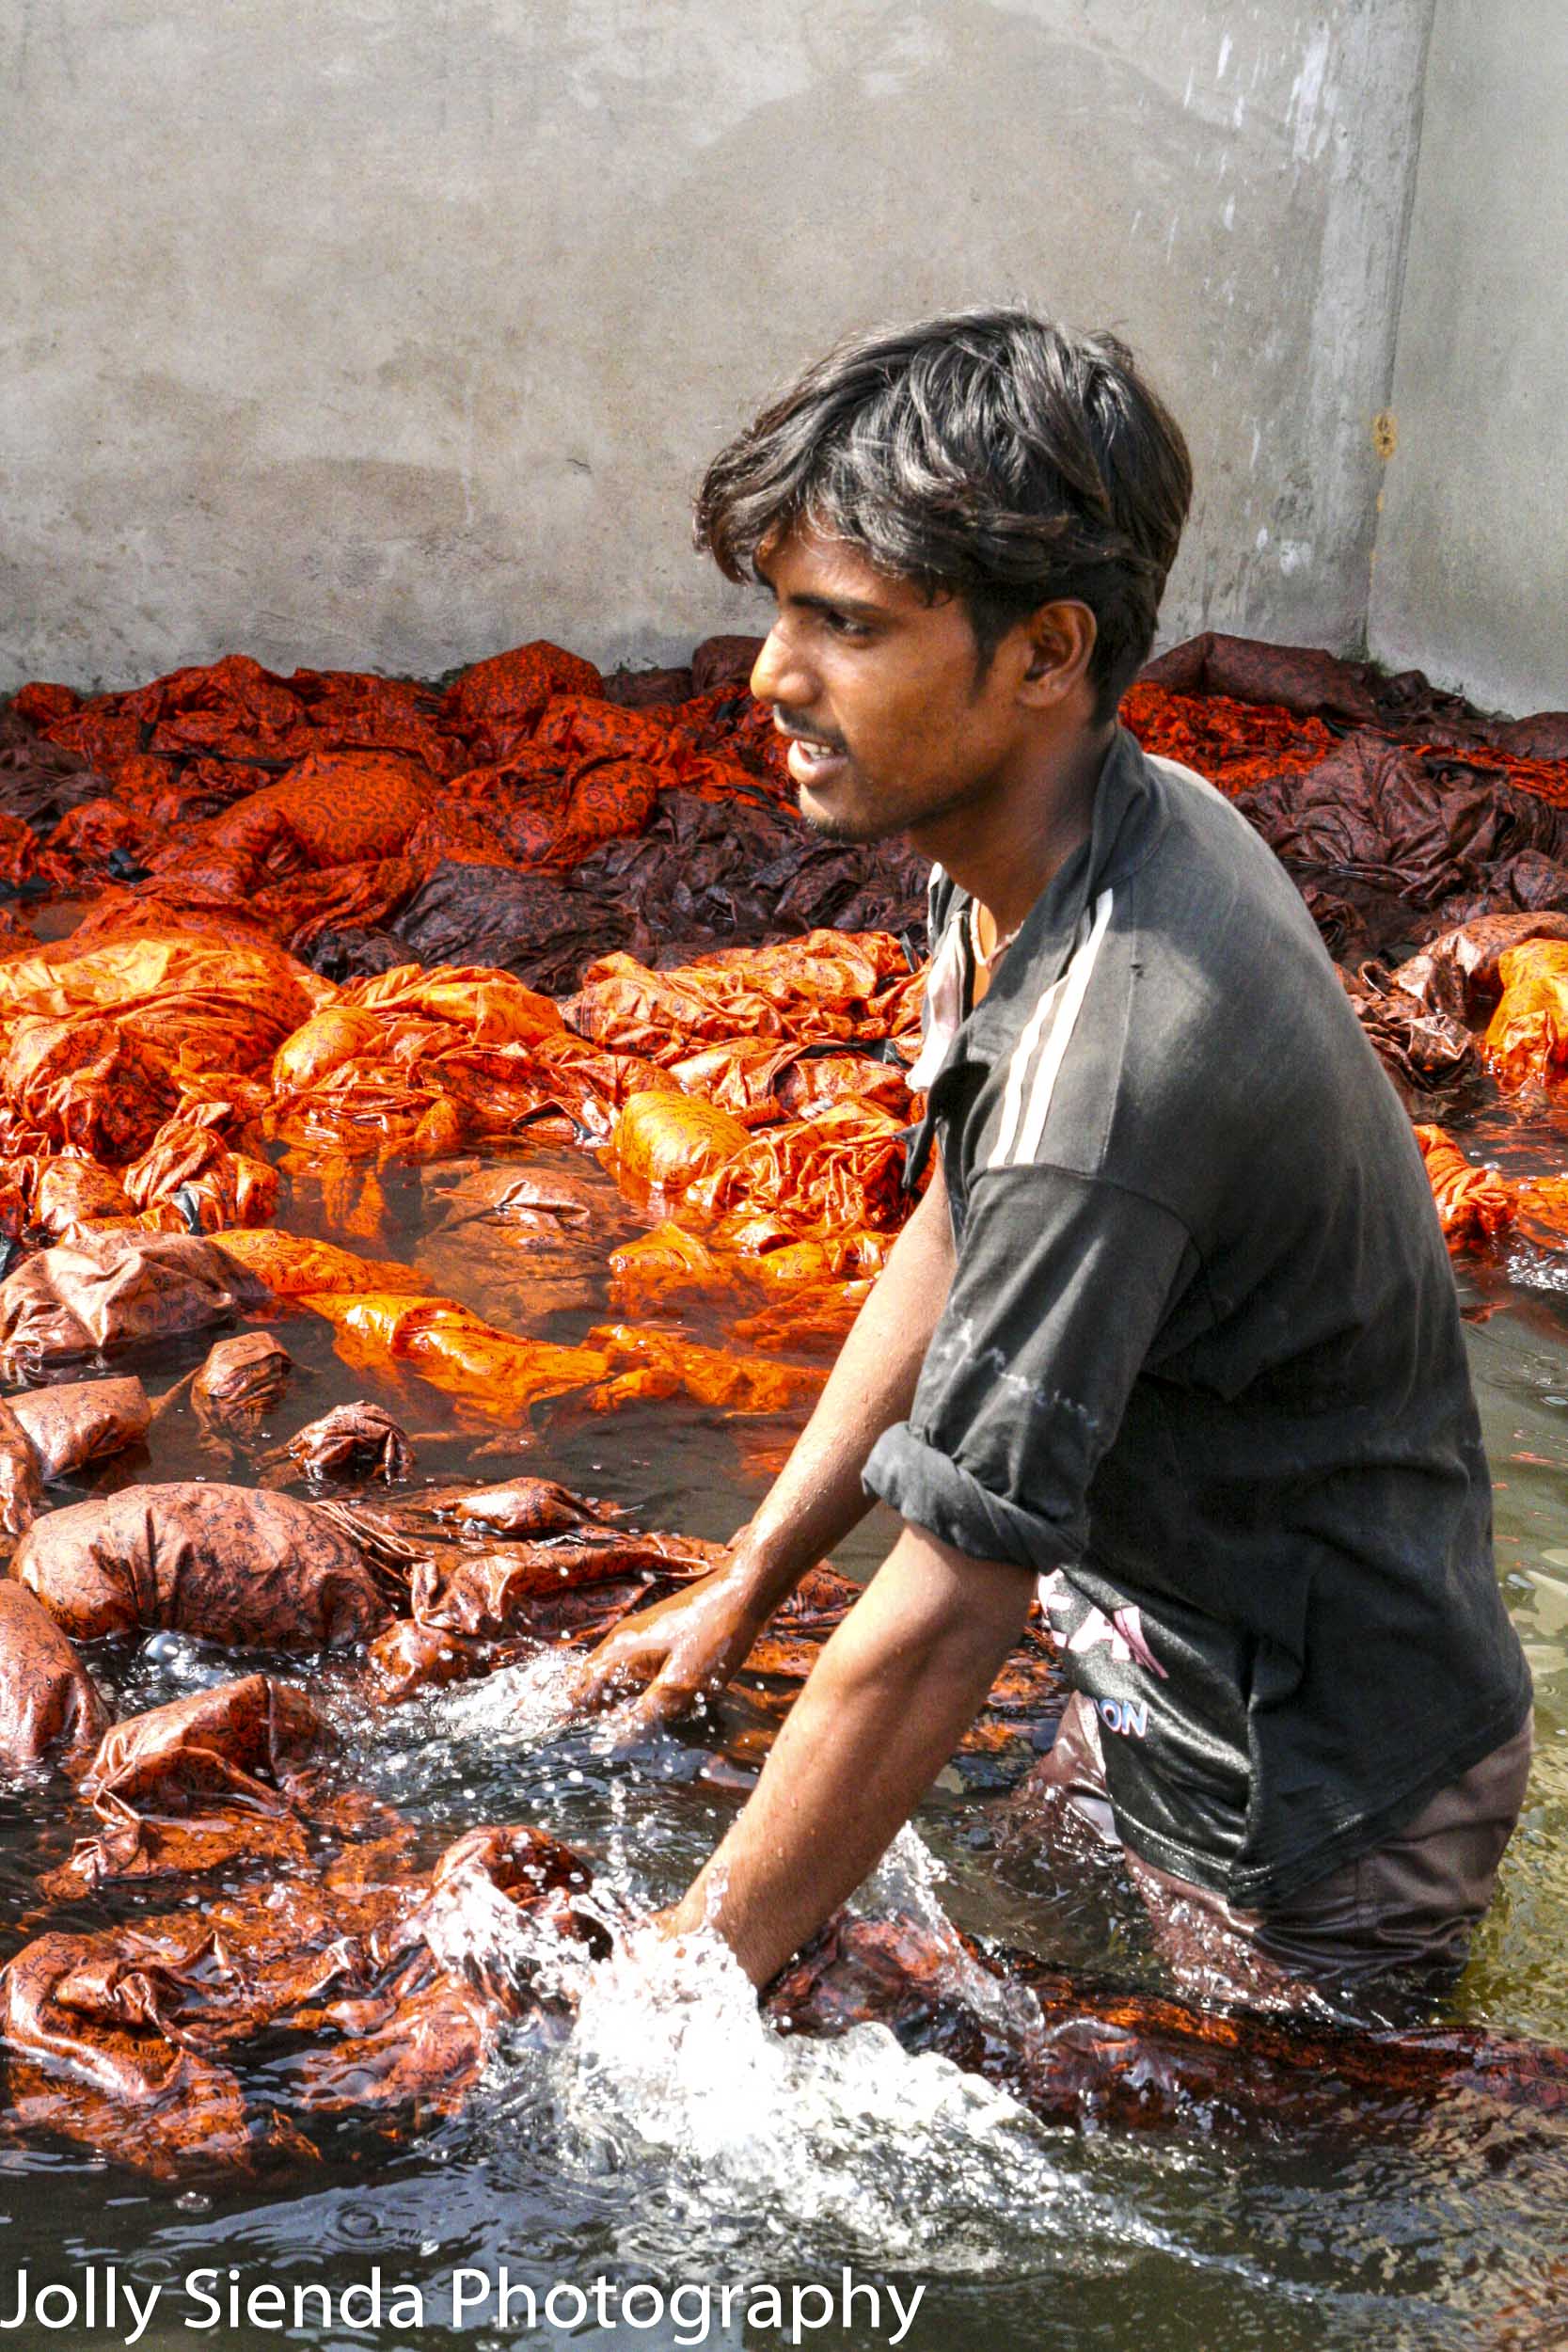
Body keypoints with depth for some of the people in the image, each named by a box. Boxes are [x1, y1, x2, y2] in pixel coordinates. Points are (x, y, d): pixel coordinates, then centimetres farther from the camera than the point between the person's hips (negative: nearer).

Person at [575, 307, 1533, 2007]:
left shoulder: (1121, 1058, -37)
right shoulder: (1084, 829, -6)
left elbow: (935, 1631, -30)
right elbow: (954, 1238, 9)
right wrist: (746, 1582, 12)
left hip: (1310, 1819, -9)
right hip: (1167, 1688, 9)